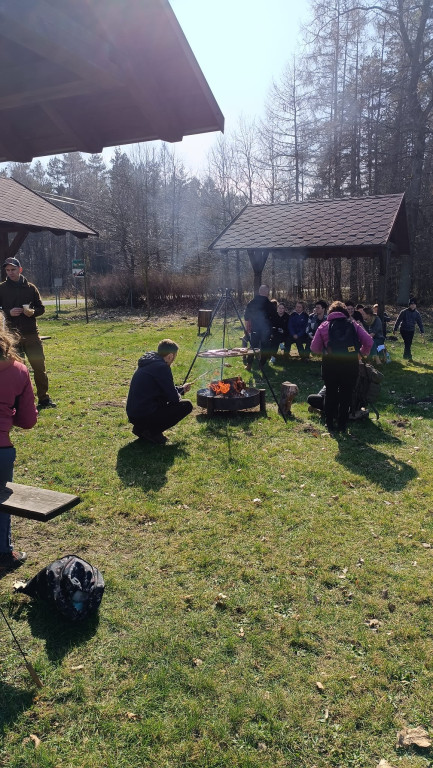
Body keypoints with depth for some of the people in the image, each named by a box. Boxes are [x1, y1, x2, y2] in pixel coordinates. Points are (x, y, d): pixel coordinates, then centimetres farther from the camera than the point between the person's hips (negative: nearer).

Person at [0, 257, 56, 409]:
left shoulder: (30, 288, 7)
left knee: (39, 366, 2)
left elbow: (41, 308, 12)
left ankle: (44, 398, 13)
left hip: (31, 334, 1)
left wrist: (33, 312, -9)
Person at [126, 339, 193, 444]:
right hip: (144, 415, -9)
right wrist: (179, 396, 11)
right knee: (187, 405, -5)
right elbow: (173, 398, -12)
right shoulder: (161, 367, -15)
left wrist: (181, 389, 37)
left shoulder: (148, 363, 14)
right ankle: (152, 432, -5)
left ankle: (141, 428, 14)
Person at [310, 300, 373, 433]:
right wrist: (362, 353, 19)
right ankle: (342, 425, 17)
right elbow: (369, 342, 2)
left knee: (330, 393, 15)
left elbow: (315, 348, 5)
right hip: (350, 364, 0)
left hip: (330, 364, 0)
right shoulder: (353, 324, 9)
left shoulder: (324, 326, 8)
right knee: (346, 395, 12)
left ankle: (330, 424, 21)